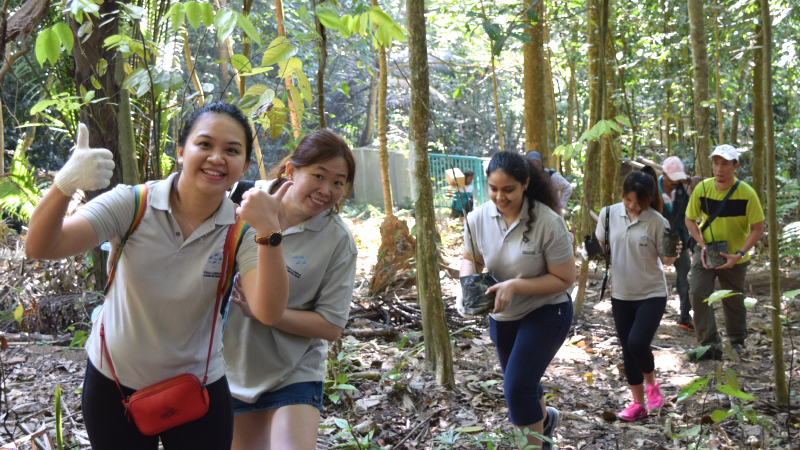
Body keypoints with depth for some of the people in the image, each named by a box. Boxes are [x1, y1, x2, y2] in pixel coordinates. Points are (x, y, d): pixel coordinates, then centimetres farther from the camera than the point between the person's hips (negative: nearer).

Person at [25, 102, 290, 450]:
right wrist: (65, 186, -41)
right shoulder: (133, 204, -14)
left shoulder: (241, 231, -13)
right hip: (113, 384, 0)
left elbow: (268, 313, -27)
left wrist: (269, 232, -40)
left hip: (198, 390, 0)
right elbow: (40, 247, -22)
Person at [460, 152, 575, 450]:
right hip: (502, 317, 6)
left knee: (517, 387, -16)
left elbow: (564, 279, -20)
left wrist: (514, 285, -29)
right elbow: (470, 259, 6)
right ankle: (544, 418, 57)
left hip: (545, 313, -6)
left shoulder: (547, 222, -25)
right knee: (521, 382, 24)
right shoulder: (478, 218, -12)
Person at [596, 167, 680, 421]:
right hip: (621, 295, 4)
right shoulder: (609, 214, -3)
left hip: (651, 294, -4)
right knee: (628, 350, 9)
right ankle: (638, 403, 24)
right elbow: (601, 246, 9)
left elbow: (665, 259, -5)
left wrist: (672, 255, -26)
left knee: (637, 343, -17)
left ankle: (652, 382, 15)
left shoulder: (656, 221, -11)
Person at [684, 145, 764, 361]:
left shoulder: (747, 193, -17)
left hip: (734, 257, -1)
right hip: (705, 252, 1)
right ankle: (710, 345, -7)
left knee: (733, 300, 11)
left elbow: (758, 228, -11)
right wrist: (703, 245, -13)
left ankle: (737, 342, 36)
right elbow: (690, 220, 0)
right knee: (698, 293, -15)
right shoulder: (702, 188, -11)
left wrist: (739, 254, -22)